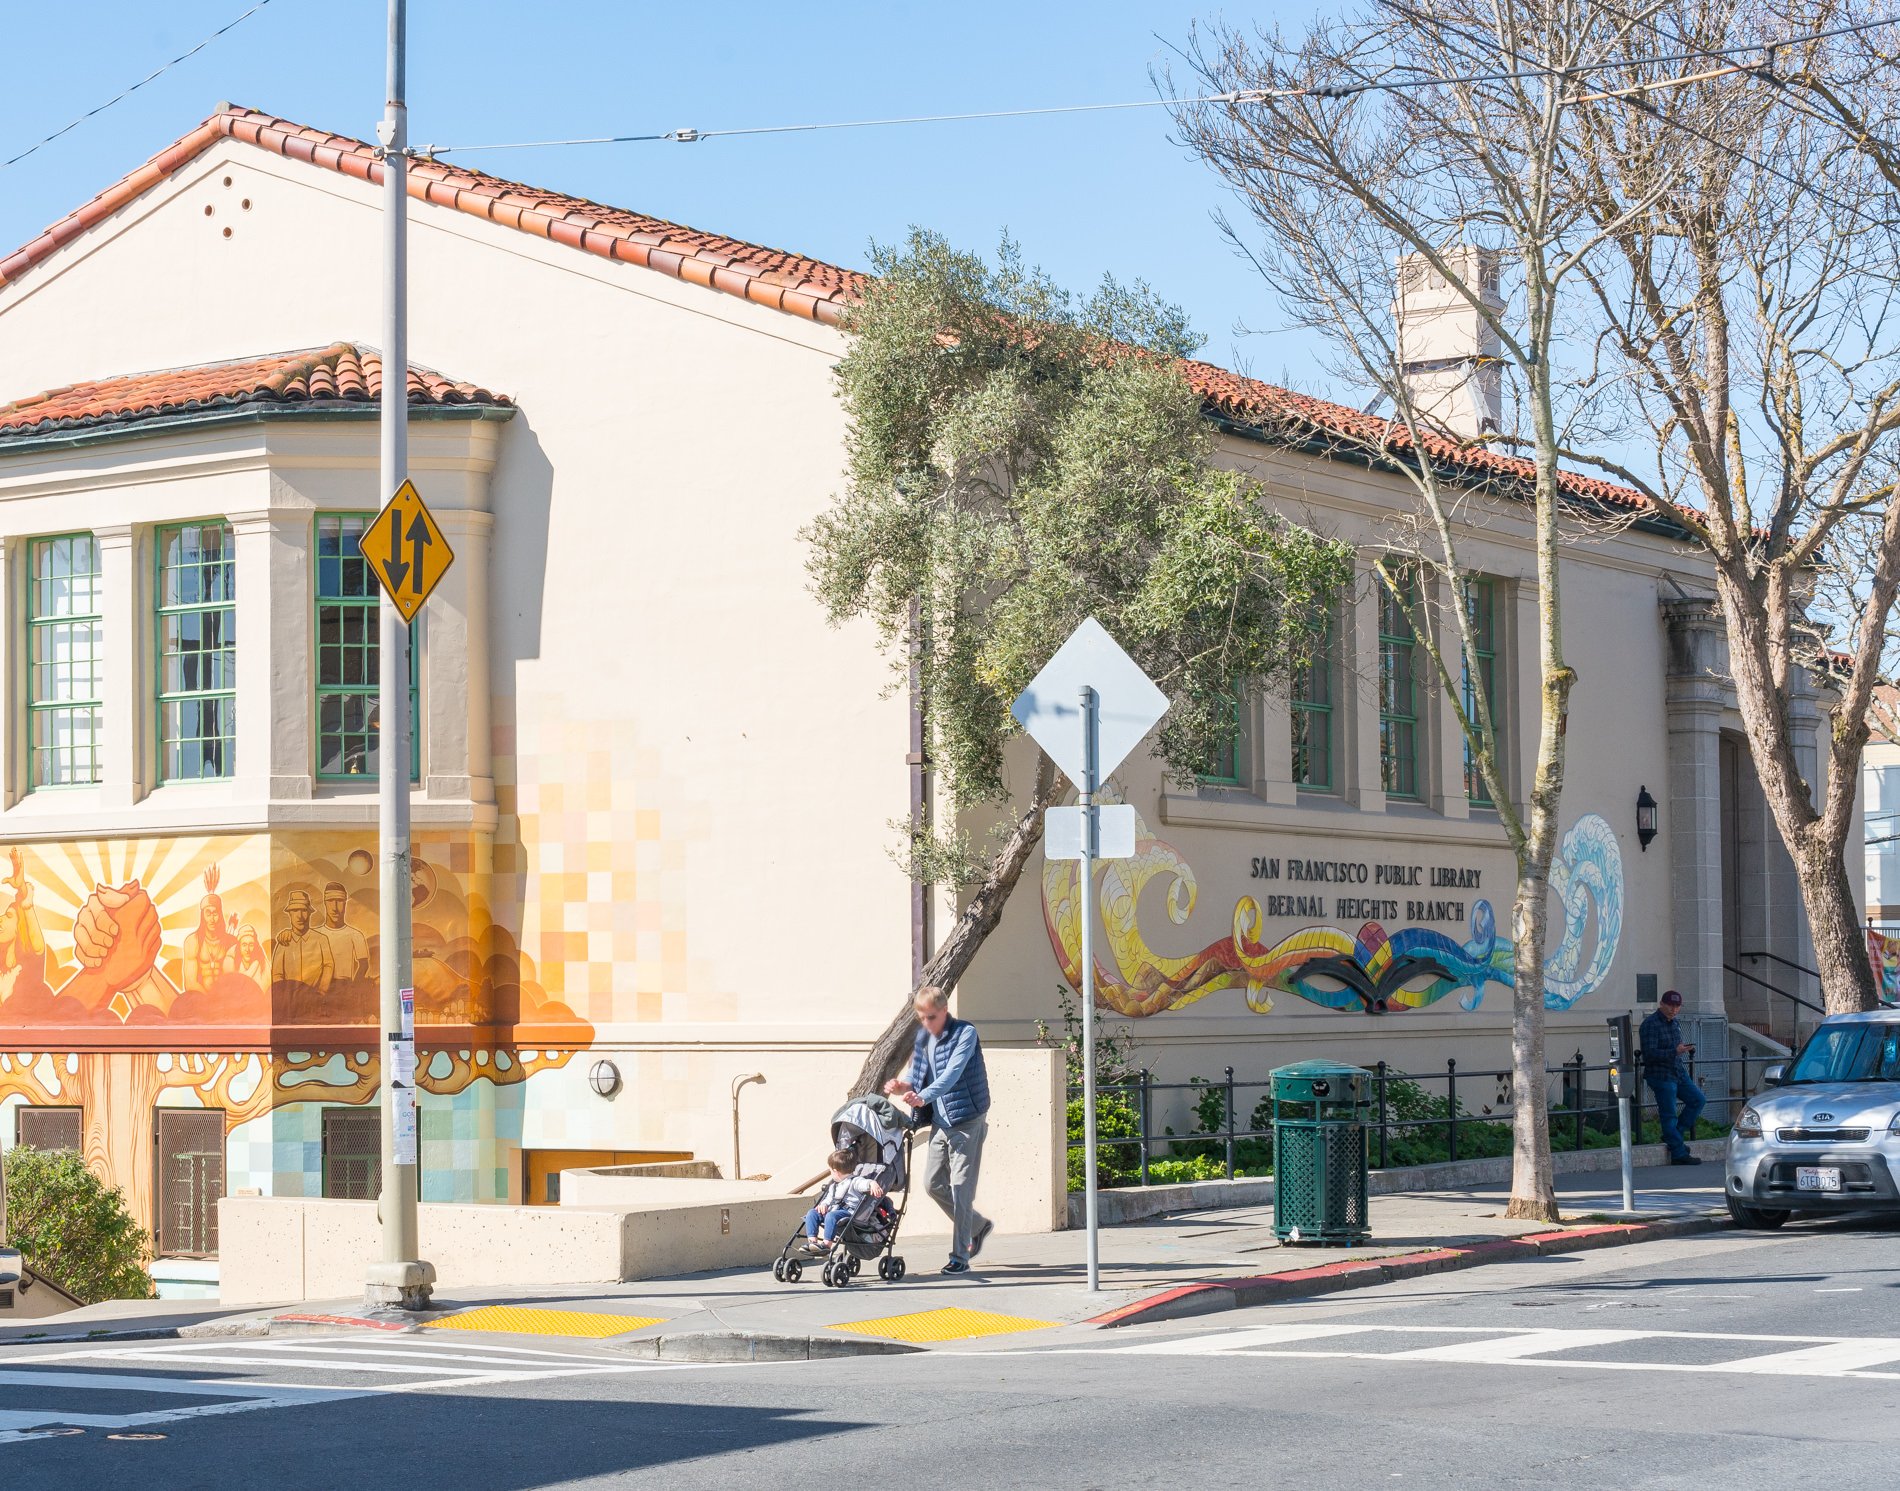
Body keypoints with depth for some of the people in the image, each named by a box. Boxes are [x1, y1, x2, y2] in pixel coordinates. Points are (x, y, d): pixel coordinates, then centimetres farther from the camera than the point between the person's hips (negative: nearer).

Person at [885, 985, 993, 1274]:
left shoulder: (965, 1034, -14)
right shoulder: (923, 1038, 9)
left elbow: (952, 1073, -27)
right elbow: (918, 1075, 13)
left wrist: (923, 1096, -42)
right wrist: (904, 1086, -12)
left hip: (967, 1120, -8)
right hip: (940, 1121, 8)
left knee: (961, 1188, -7)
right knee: (934, 1184, 9)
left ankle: (960, 1256, -2)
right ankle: (977, 1225, 31)